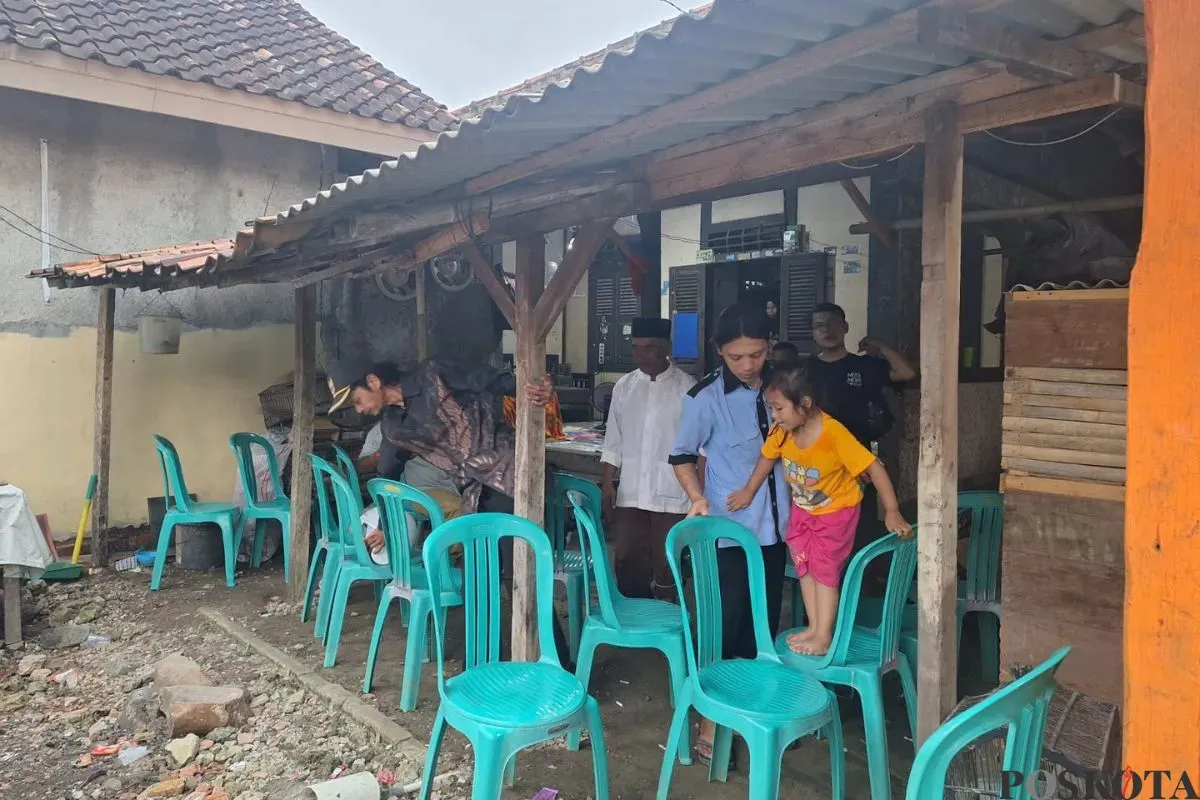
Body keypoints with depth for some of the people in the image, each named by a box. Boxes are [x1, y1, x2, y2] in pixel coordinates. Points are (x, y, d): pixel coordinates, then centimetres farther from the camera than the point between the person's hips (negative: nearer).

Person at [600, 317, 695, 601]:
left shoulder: (687, 387, -6)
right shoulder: (624, 386, 7)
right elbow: (613, 440, 11)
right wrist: (608, 482, 6)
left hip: (672, 494, -4)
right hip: (630, 492, 4)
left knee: (667, 565, 4)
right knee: (628, 562, 8)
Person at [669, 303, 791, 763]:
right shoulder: (706, 397, -12)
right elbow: (682, 456, -2)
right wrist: (697, 496, -17)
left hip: (775, 527, 5)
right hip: (728, 531, -5)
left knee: (764, 624, 14)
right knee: (724, 625, 0)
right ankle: (710, 723, 15)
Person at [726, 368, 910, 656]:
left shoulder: (834, 433, -34)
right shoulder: (781, 431, -17)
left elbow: (873, 467, -31)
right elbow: (768, 457, 4)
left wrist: (892, 512, -32)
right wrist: (749, 491, 10)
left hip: (836, 510, -6)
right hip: (802, 509, 6)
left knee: (824, 569, -2)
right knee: (804, 566, 9)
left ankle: (824, 636, 8)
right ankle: (814, 627, 20)